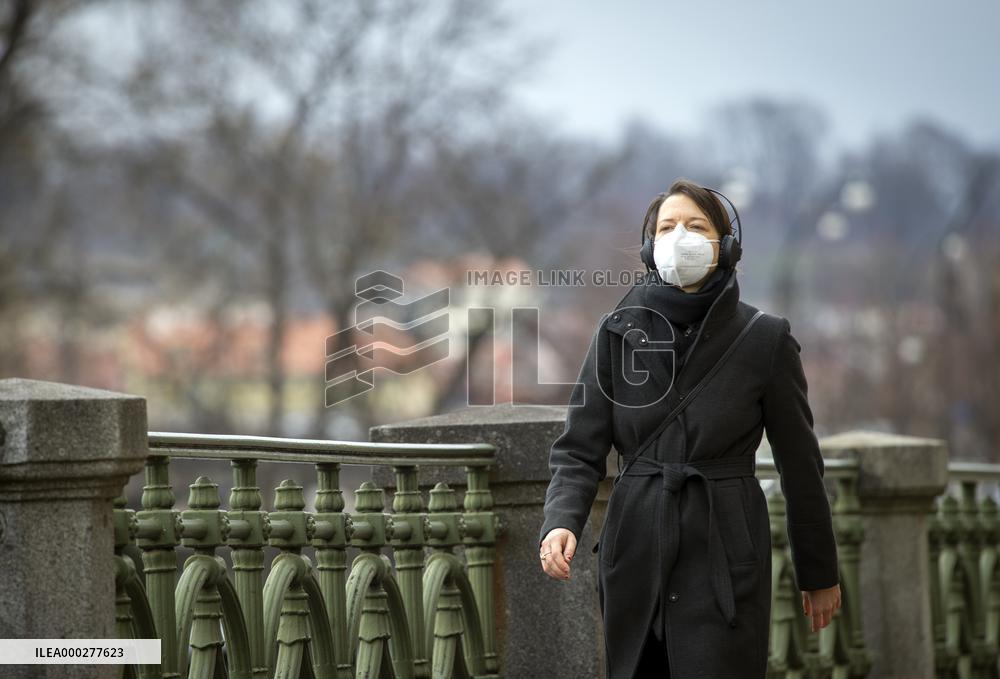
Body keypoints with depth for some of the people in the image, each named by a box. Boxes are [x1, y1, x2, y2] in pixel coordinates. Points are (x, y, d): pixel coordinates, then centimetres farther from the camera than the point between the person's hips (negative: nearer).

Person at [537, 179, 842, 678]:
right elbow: (580, 449, 1)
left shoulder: (766, 339, -2)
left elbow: (800, 463, 4)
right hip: (636, 551, 2)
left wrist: (819, 573, 10)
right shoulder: (618, 333, 2)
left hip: (725, 557, -2)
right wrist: (561, 522, -19)